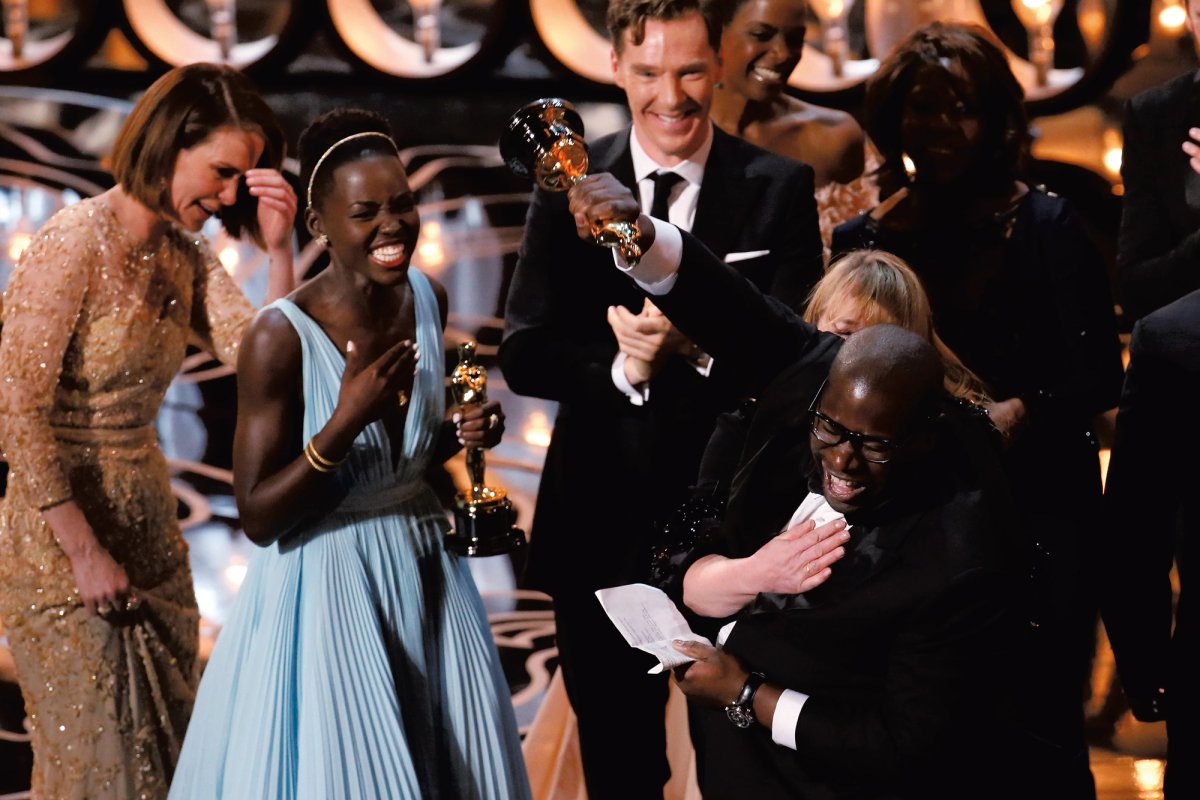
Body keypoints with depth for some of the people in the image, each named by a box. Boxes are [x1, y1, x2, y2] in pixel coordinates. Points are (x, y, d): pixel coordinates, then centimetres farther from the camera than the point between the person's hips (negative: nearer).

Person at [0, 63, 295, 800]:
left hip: (148, 527, 7)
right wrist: (86, 553, -18)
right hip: (62, 540, -7)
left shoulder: (186, 255, 5)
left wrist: (278, 248, -16)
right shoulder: (76, 243, -18)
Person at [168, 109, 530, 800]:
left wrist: (463, 434, -6)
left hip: (425, 575, 6)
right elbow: (259, 517, -18)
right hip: (327, 590, -6)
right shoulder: (282, 336, -19)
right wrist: (346, 421, -29)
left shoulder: (428, 300, -1)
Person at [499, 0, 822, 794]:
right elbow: (525, 355, -4)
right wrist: (618, 369, -23)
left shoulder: (780, 189, -5)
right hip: (602, 518, 2)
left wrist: (699, 344, -29)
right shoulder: (571, 184, -1)